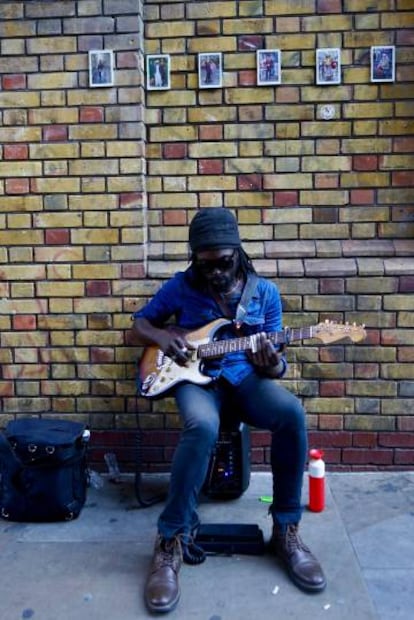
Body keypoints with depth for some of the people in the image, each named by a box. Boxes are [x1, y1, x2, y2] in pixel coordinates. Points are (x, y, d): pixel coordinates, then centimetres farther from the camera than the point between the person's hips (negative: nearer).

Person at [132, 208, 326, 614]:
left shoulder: (265, 292, 3)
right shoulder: (181, 286, 1)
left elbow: (273, 358, 4)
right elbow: (140, 324, 13)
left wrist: (271, 366, -21)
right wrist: (163, 338, -10)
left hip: (245, 377, 2)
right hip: (195, 377, -1)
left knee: (291, 413, -32)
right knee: (203, 426, -38)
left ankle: (286, 529, -13)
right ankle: (172, 539, -20)